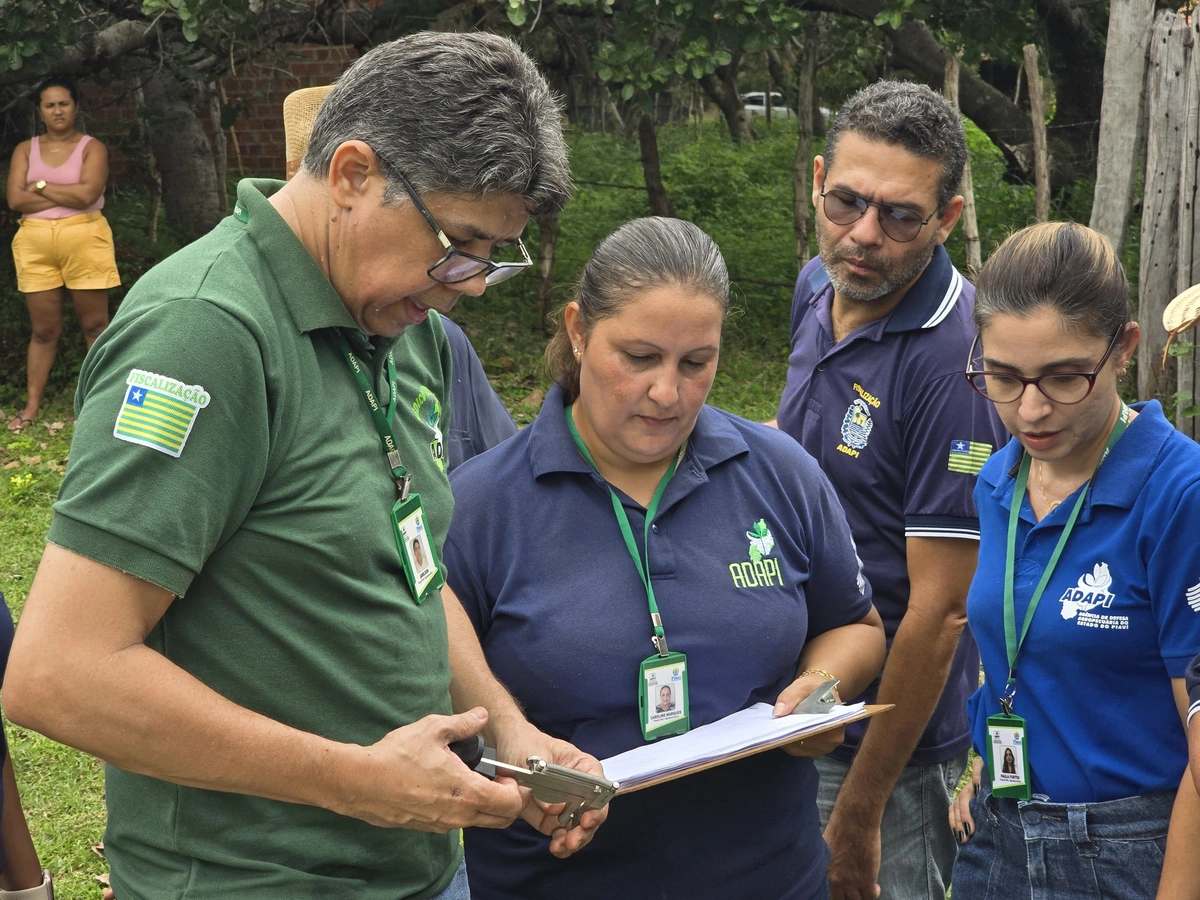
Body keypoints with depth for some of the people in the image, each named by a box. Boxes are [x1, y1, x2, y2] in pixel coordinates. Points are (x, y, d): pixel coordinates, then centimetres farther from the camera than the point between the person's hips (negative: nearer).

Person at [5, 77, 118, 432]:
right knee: (44, 330, 6)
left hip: (84, 239, -2)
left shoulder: (91, 148, 2)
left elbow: (88, 194, -15)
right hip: (35, 243, 2)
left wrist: (41, 186, -6)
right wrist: (68, 195, -8)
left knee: (94, 325, 3)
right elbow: (16, 199, -4)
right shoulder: (25, 150, 9)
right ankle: (31, 406, 11)